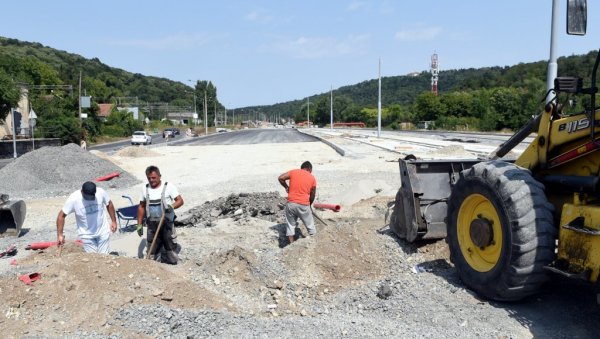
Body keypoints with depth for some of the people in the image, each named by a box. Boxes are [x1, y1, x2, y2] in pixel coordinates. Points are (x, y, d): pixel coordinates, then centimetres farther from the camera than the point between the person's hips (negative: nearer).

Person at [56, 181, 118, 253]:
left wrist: (114, 221, 6)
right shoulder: (73, 199, -20)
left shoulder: (101, 192, -16)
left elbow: (109, 204, 2)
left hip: (103, 231, 1)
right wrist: (59, 234, -16)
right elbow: (61, 215, -13)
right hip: (86, 234, -1)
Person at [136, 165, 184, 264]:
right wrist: (139, 224, 10)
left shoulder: (168, 187, -7)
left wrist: (172, 206, -28)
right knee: (153, 248, 7)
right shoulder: (145, 188, 5)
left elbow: (180, 200, -7)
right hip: (152, 224, 3)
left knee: (170, 247, 1)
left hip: (167, 223, -3)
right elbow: (141, 207, 12)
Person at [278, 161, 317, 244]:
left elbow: (280, 178, 2)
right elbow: (312, 196, 11)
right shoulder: (312, 178, 6)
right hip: (303, 205, -1)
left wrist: (286, 187, 17)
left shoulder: (293, 172, 7)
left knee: (290, 225, 16)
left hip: (291, 203, 1)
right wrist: (309, 205, 27)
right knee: (310, 225, 15)